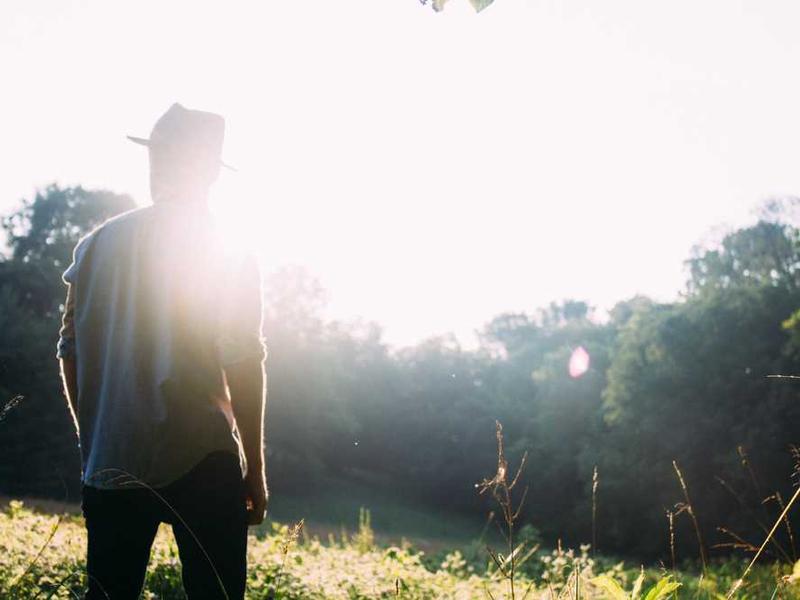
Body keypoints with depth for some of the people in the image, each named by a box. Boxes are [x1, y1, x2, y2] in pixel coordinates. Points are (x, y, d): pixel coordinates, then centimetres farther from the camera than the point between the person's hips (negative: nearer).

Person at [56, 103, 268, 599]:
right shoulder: (229, 253, -6)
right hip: (200, 464, -4)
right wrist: (256, 469, -1)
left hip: (109, 465, 4)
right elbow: (242, 366, -9)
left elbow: (71, 352, 7)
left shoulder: (96, 245, 4)